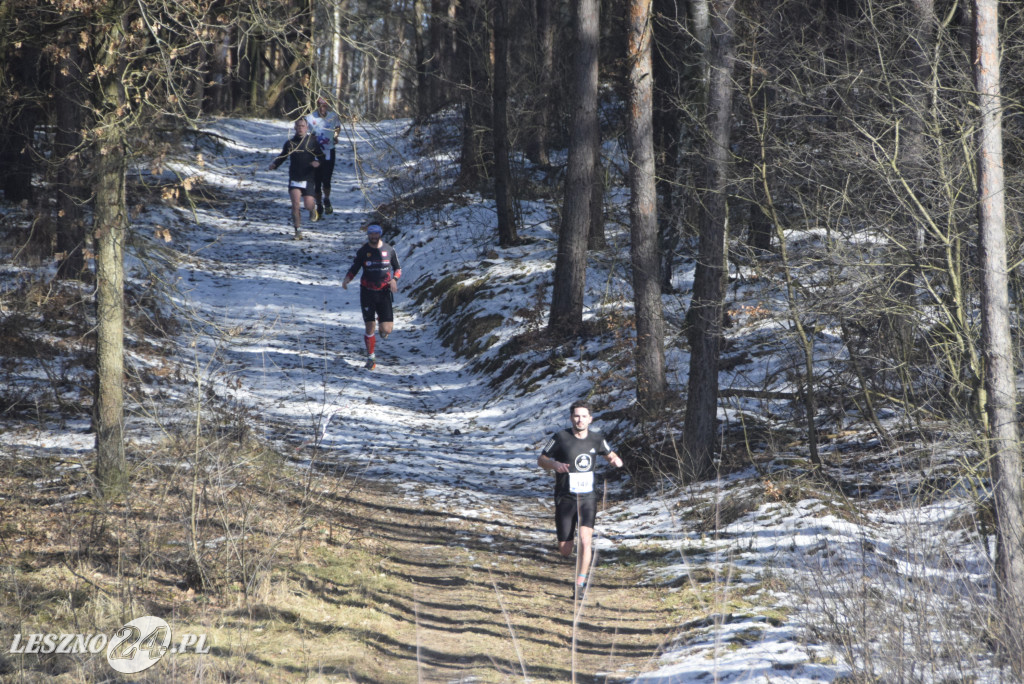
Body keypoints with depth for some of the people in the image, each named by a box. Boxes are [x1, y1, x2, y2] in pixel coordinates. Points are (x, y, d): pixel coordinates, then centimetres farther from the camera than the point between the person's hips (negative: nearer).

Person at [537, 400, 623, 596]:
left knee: (585, 540, -18)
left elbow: (608, 454, 20)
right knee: (565, 551, 1)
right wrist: (555, 464, -22)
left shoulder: (596, 439, 2)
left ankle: (580, 584, -7)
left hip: (588, 498, 1)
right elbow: (541, 459, 0)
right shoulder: (561, 438, -8)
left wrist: (615, 460, -4)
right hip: (565, 499, -1)